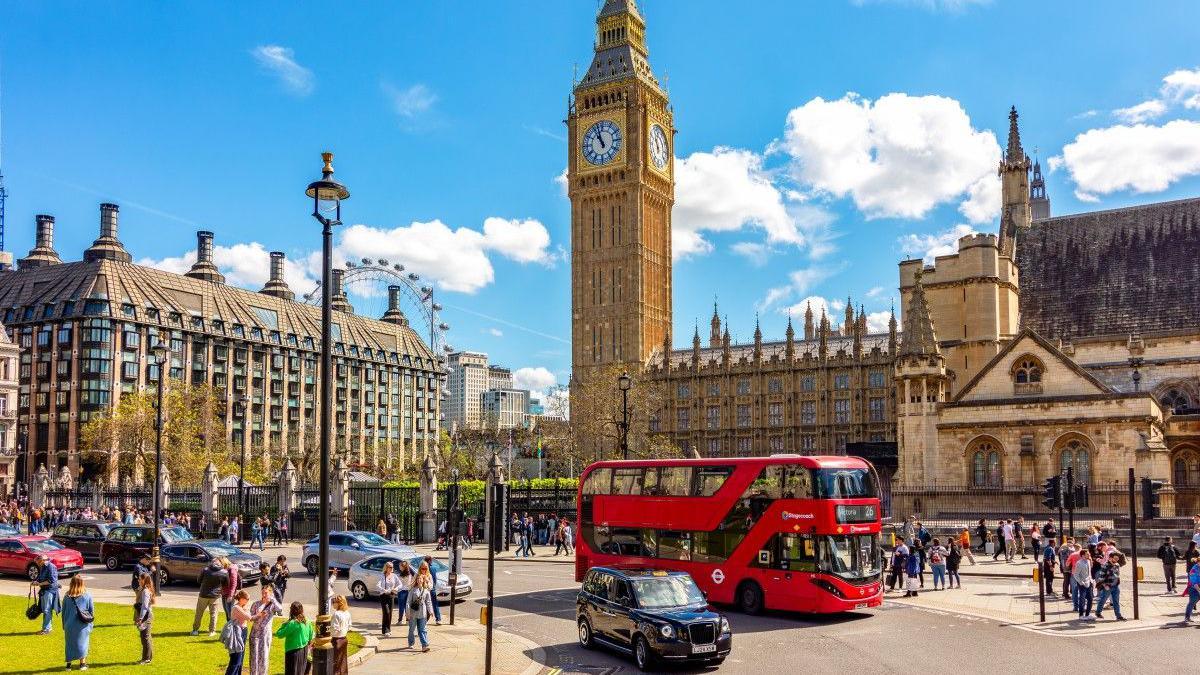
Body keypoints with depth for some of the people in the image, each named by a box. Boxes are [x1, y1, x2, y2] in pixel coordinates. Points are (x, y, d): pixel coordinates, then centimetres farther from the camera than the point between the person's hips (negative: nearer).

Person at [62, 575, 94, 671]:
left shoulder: (67, 596, -4)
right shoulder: (87, 595, -6)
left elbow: (63, 611, 4)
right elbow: (92, 610, 0)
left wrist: (64, 625, 15)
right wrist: (90, 623, 14)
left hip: (69, 624, 1)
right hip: (82, 625, -1)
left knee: (70, 643, 13)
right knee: (82, 642, 9)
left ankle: (69, 663, 14)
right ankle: (82, 663, 12)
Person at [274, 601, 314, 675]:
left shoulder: (292, 623, -20)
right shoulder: (306, 622, 2)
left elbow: (279, 634, -18)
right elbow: (311, 637, 9)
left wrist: (284, 625, -5)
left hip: (293, 651, -7)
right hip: (304, 652, 7)